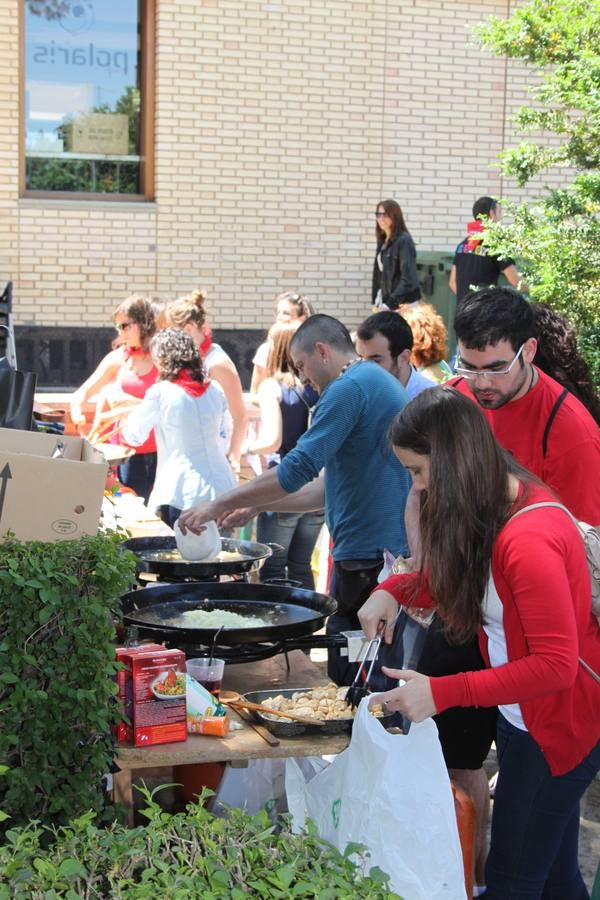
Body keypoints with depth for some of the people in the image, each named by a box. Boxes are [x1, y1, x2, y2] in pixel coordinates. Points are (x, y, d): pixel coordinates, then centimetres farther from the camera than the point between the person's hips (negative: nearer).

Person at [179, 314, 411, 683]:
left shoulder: (349, 388, -12)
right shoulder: (380, 382, 20)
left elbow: (297, 469, -20)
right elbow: (332, 486, 24)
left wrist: (221, 505, -11)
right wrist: (257, 506, 20)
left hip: (368, 558, -10)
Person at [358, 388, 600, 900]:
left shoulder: (529, 540, -29)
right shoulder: (495, 504, 1)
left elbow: (555, 665, -29)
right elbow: (456, 578, 16)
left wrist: (442, 693, -30)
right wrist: (394, 590, -4)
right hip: (520, 717, 9)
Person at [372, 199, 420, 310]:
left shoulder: (404, 241, -10)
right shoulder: (383, 241, 14)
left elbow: (408, 279, -17)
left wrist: (391, 303, -20)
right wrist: (376, 301, 11)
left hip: (402, 304, -7)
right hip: (384, 302, 7)